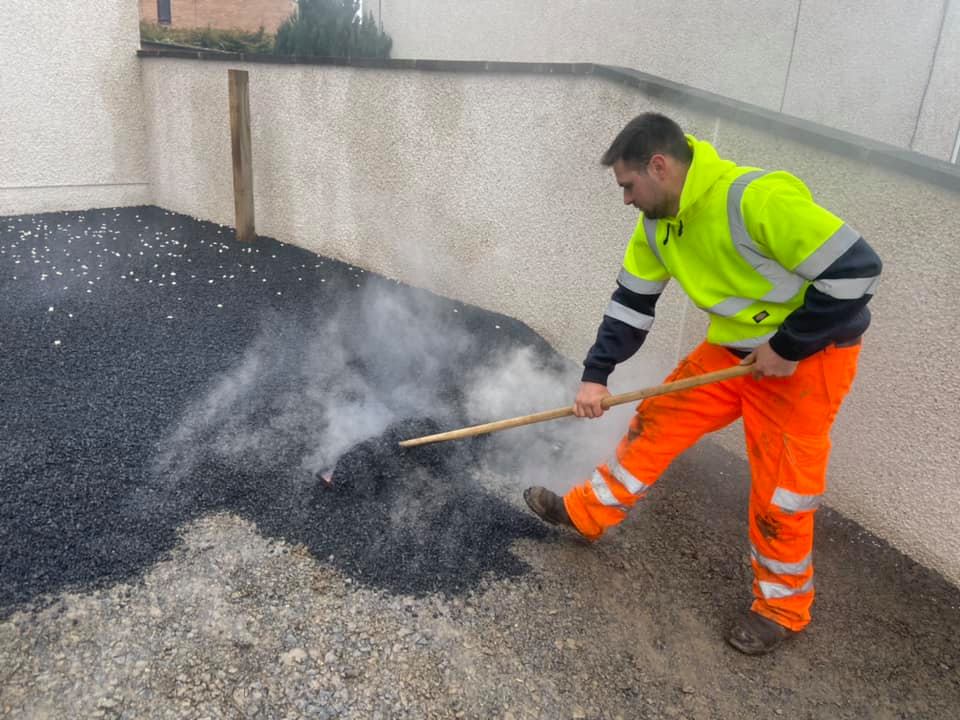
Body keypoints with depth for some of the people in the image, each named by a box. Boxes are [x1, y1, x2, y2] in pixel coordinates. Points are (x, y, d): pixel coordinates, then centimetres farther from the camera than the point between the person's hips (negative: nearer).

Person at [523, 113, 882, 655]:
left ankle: (783, 607, 23)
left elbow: (857, 269, -28)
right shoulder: (657, 225, -4)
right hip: (734, 348, 7)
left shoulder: (760, 198, -31)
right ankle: (588, 513, 24)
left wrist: (788, 348, -22)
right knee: (658, 421, 7)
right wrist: (596, 376, -1)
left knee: (780, 488, 0)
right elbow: (631, 303, 4)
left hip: (809, 355, -7)